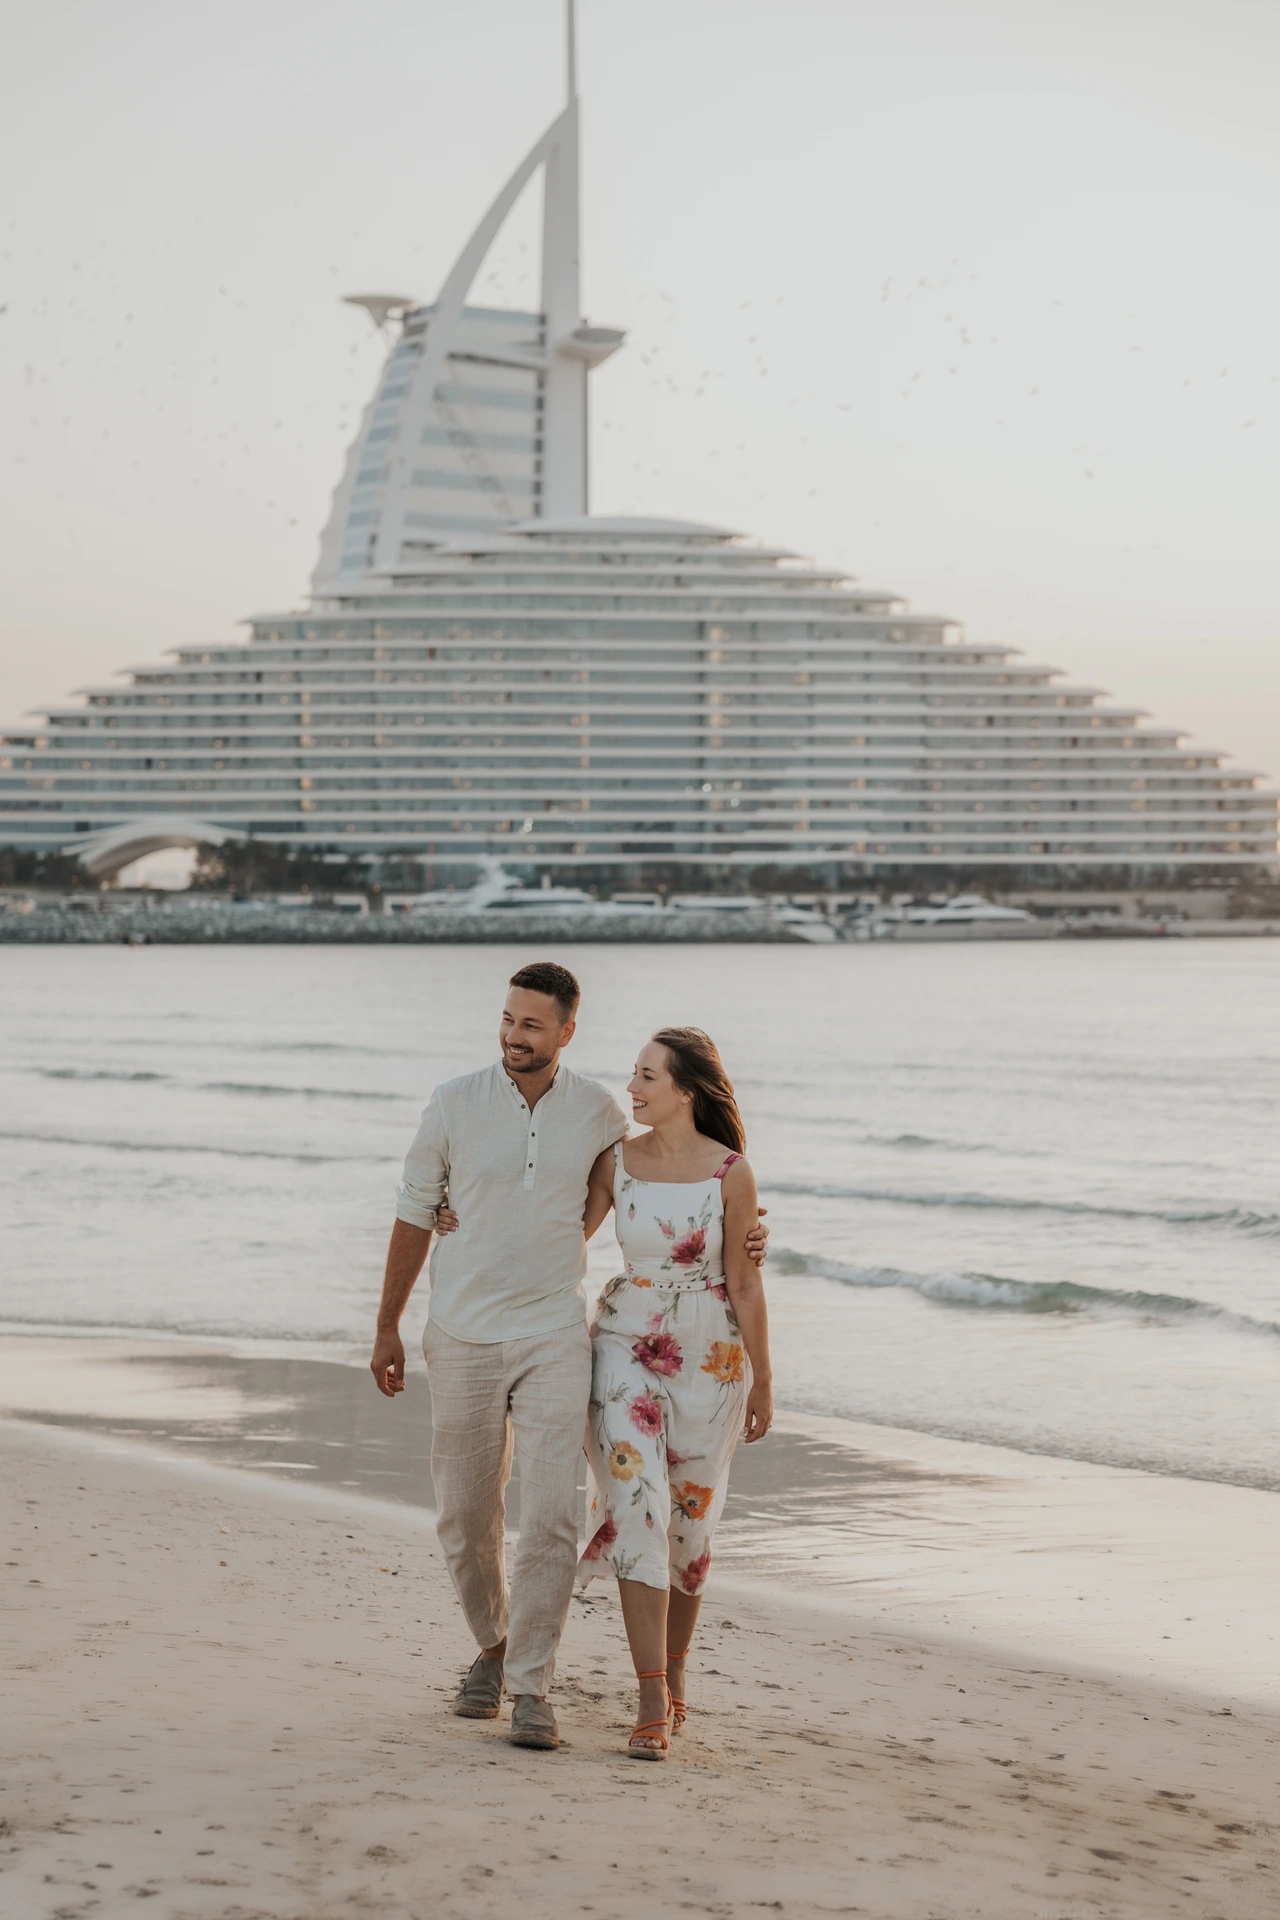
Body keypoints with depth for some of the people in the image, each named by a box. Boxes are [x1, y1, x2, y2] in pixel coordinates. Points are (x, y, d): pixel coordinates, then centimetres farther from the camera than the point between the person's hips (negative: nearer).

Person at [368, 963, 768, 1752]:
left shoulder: (599, 1112, -2)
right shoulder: (456, 1103, -7)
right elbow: (415, 1216, 3)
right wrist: (388, 1327, 6)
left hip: (554, 1338, 0)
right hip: (464, 1340, 0)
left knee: (552, 1517, -11)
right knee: (466, 1517, 9)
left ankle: (531, 1687, -4)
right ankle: (494, 1645, 34)